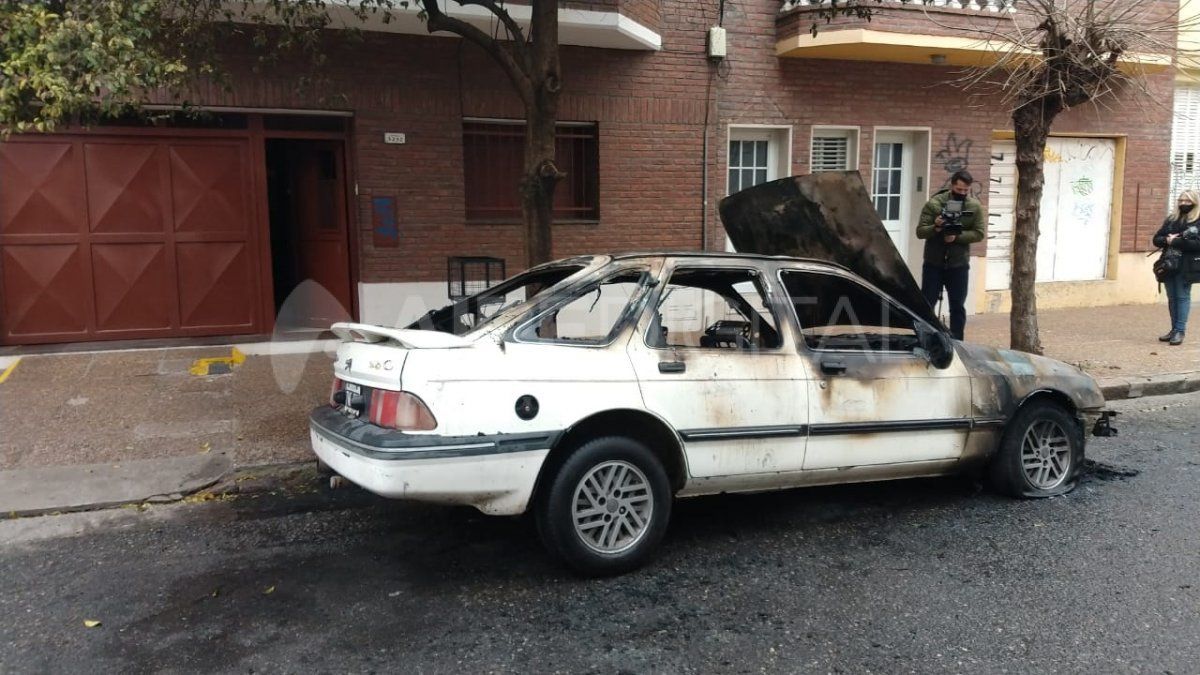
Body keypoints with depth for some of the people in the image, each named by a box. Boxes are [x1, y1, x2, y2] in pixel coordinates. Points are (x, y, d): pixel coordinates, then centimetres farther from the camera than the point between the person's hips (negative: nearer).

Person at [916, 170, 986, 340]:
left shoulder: (975, 206, 1)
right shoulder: (934, 203, -5)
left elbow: (979, 234, -5)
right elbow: (920, 231, -8)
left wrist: (957, 237, -20)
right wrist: (935, 228, -28)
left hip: (959, 264, 2)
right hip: (933, 263, -1)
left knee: (958, 307, 9)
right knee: (926, 305, 2)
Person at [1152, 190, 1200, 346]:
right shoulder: (1170, 219, 13)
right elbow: (1156, 239, 11)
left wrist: (1174, 242, -16)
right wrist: (1166, 240, -10)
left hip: (1186, 266, -5)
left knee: (1182, 297, -4)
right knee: (1172, 297, 8)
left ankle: (1180, 331, -2)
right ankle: (1174, 329, 15)